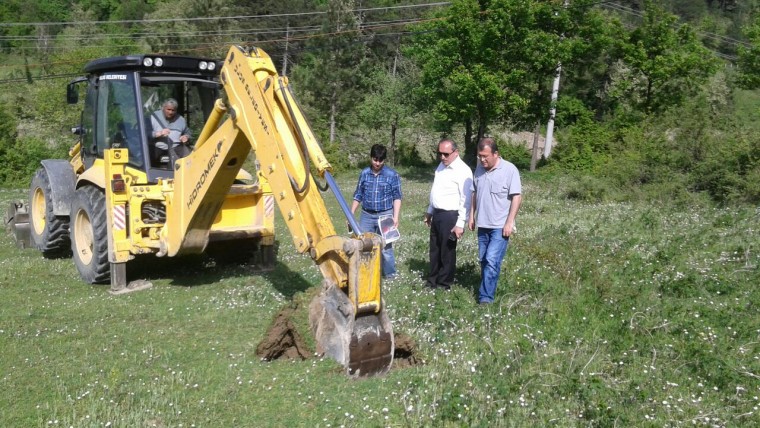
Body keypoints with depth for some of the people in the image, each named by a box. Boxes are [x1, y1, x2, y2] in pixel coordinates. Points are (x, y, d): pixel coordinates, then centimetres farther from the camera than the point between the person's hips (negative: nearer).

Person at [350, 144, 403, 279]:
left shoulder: (392, 175, -5)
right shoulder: (364, 174, 4)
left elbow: (397, 197, -4)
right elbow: (358, 196, 10)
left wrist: (395, 217, -13)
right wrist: (351, 214, 7)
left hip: (385, 215, -3)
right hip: (366, 215, 3)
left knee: (385, 247, 1)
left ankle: (389, 274, 16)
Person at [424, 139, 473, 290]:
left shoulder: (463, 170, -16)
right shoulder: (441, 166, 10)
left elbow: (465, 200, -19)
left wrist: (460, 223, -21)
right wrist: (429, 211, 22)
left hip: (450, 216, -8)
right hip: (437, 214, 8)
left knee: (447, 252, 4)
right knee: (435, 250, 17)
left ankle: (444, 284, 17)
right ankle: (432, 281, 30)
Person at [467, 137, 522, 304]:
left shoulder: (510, 170, -13)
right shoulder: (479, 169, 6)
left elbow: (517, 197, -13)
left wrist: (509, 222, -17)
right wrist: (472, 216, 12)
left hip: (500, 226, -6)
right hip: (482, 224, 6)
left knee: (492, 260, -12)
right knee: (484, 260, 12)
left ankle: (486, 296, -8)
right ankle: (486, 290, 26)